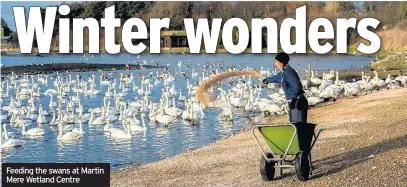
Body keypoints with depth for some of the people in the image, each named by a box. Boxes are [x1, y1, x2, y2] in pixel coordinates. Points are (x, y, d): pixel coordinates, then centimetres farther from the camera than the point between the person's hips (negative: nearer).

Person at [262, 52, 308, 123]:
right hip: (294, 102, 10)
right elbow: (276, 78, 39)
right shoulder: (283, 72, 14)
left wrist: (294, 99, -35)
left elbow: (297, 86, -28)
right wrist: (267, 79, 58)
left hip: (298, 103, -10)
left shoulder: (288, 72, -16)